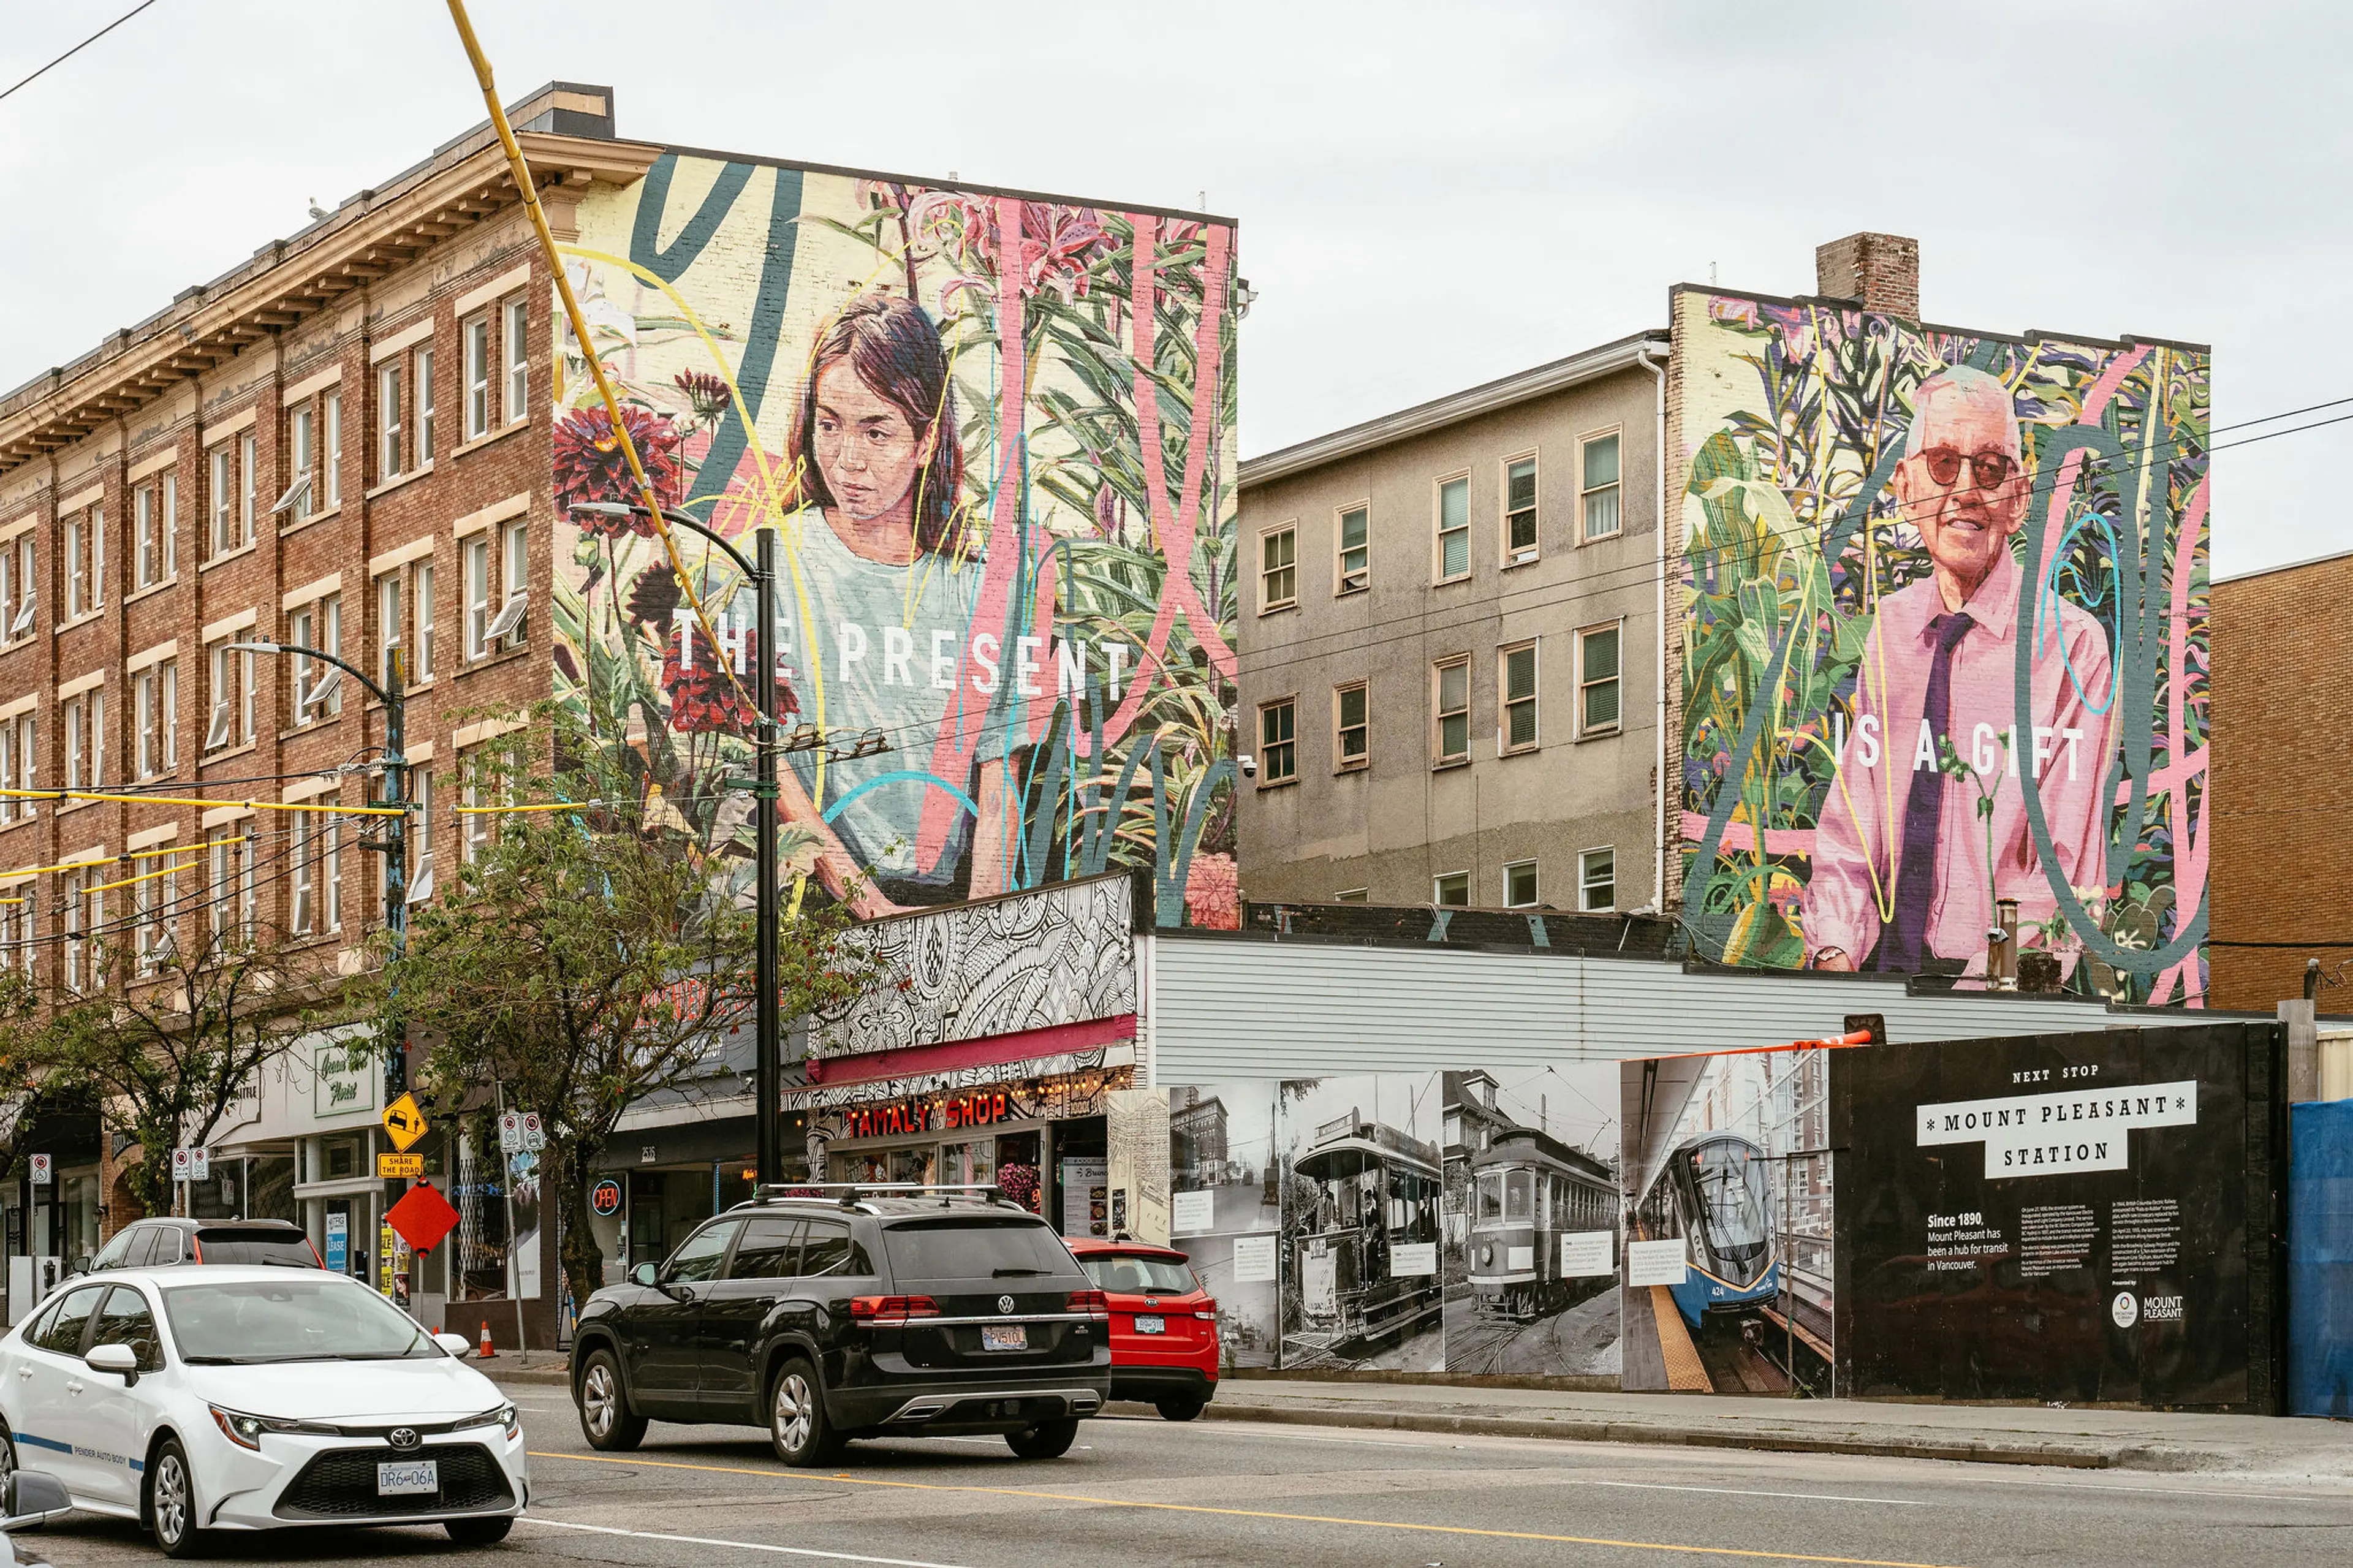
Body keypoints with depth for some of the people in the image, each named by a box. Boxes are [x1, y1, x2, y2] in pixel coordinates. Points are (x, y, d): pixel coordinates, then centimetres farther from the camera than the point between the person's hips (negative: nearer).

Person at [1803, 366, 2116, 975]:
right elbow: (1847, 831, 11)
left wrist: (1979, 983, -19)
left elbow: (2061, 871, -8)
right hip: (1876, 965, 4)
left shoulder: (2070, 644, -4)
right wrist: (1836, 954, -6)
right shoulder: (1889, 629, 11)